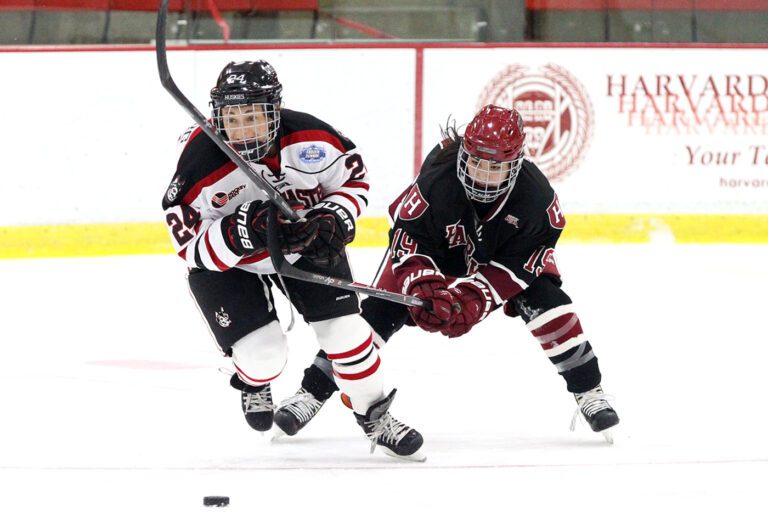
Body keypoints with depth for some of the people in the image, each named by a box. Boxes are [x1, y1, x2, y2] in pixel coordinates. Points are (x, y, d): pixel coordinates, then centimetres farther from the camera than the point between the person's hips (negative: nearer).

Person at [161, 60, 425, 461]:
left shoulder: (310, 139, -26)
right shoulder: (200, 165, -33)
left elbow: (353, 179, -5)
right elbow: (192, 247, -27)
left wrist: (333, 222, -24)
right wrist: (243, 233, -44)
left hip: (305, 244, 2)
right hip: (225, 263, -2)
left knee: (344, 331, -4)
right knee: (262, 354, -13)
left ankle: (375, 417, 21)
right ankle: (252, 382, 27)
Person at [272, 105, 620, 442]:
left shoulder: (534, 192, -32)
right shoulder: (436, 180, -37)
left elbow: (518, 261, -25)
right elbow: (408, 236, -27)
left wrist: (476, 295, -37)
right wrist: (422, 285, -44)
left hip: (504, 254, 1)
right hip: (434, 251, -1)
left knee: (546, 301, -21)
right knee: (379, 311, -14)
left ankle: (588, 392, -4)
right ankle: (312, 393, -5)